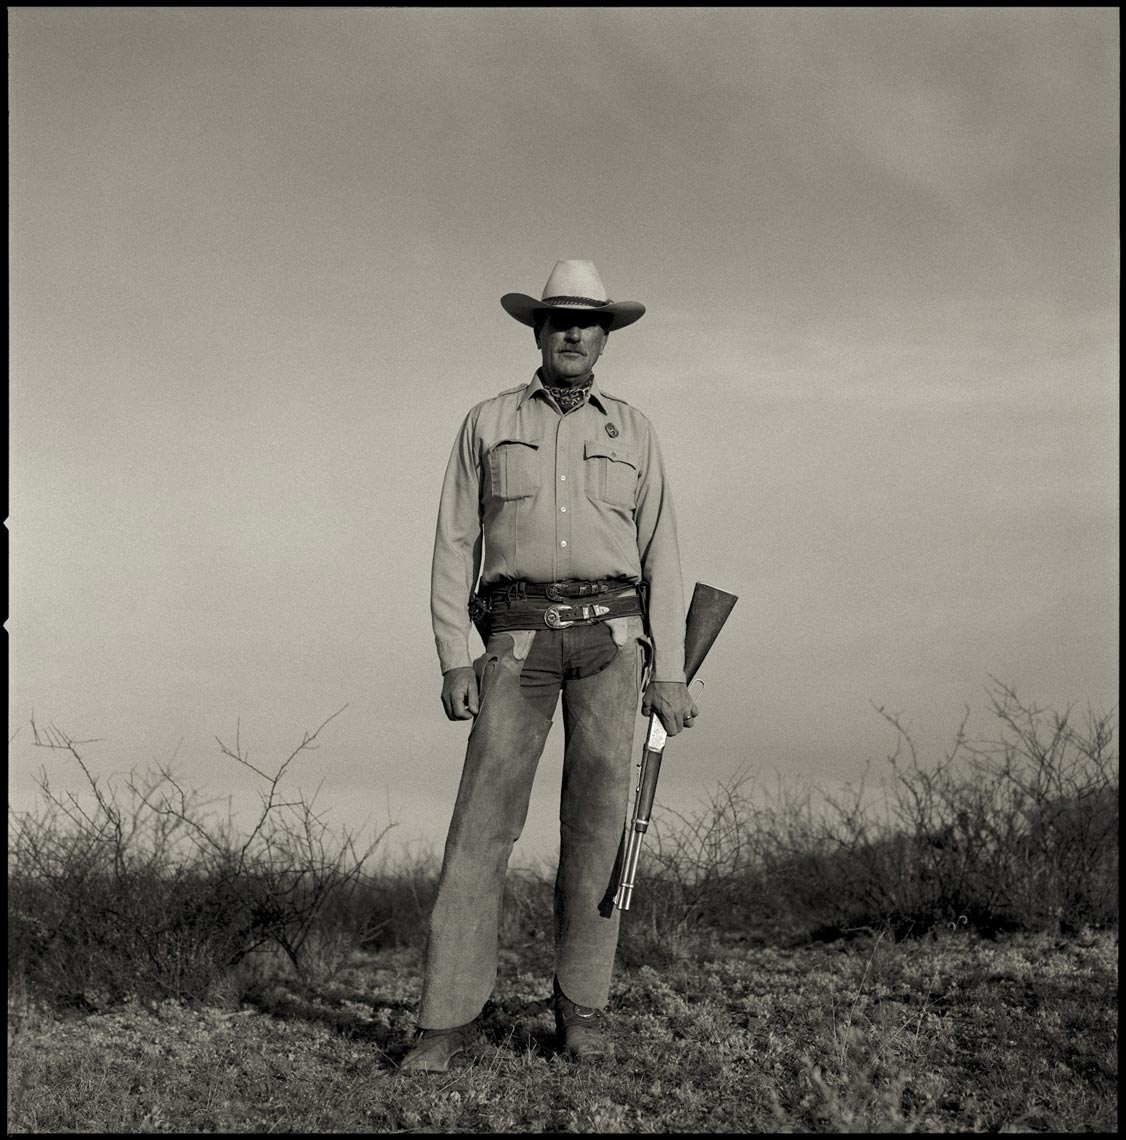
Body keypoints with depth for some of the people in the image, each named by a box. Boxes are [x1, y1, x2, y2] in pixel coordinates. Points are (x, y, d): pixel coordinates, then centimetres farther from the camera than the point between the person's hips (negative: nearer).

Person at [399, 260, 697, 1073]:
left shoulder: (633, 432, 12)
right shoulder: (489, 424, 10)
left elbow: (661, 555, 8)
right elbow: (456, 547, 6)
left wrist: (670, 671, 0)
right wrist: (454, 660, -5)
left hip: (611, 635, 1)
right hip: (520, 639, -1)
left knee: (597, 821, -3)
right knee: (484, 820, -9)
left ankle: (582, 1008, 6)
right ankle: (449, 1019, -8)